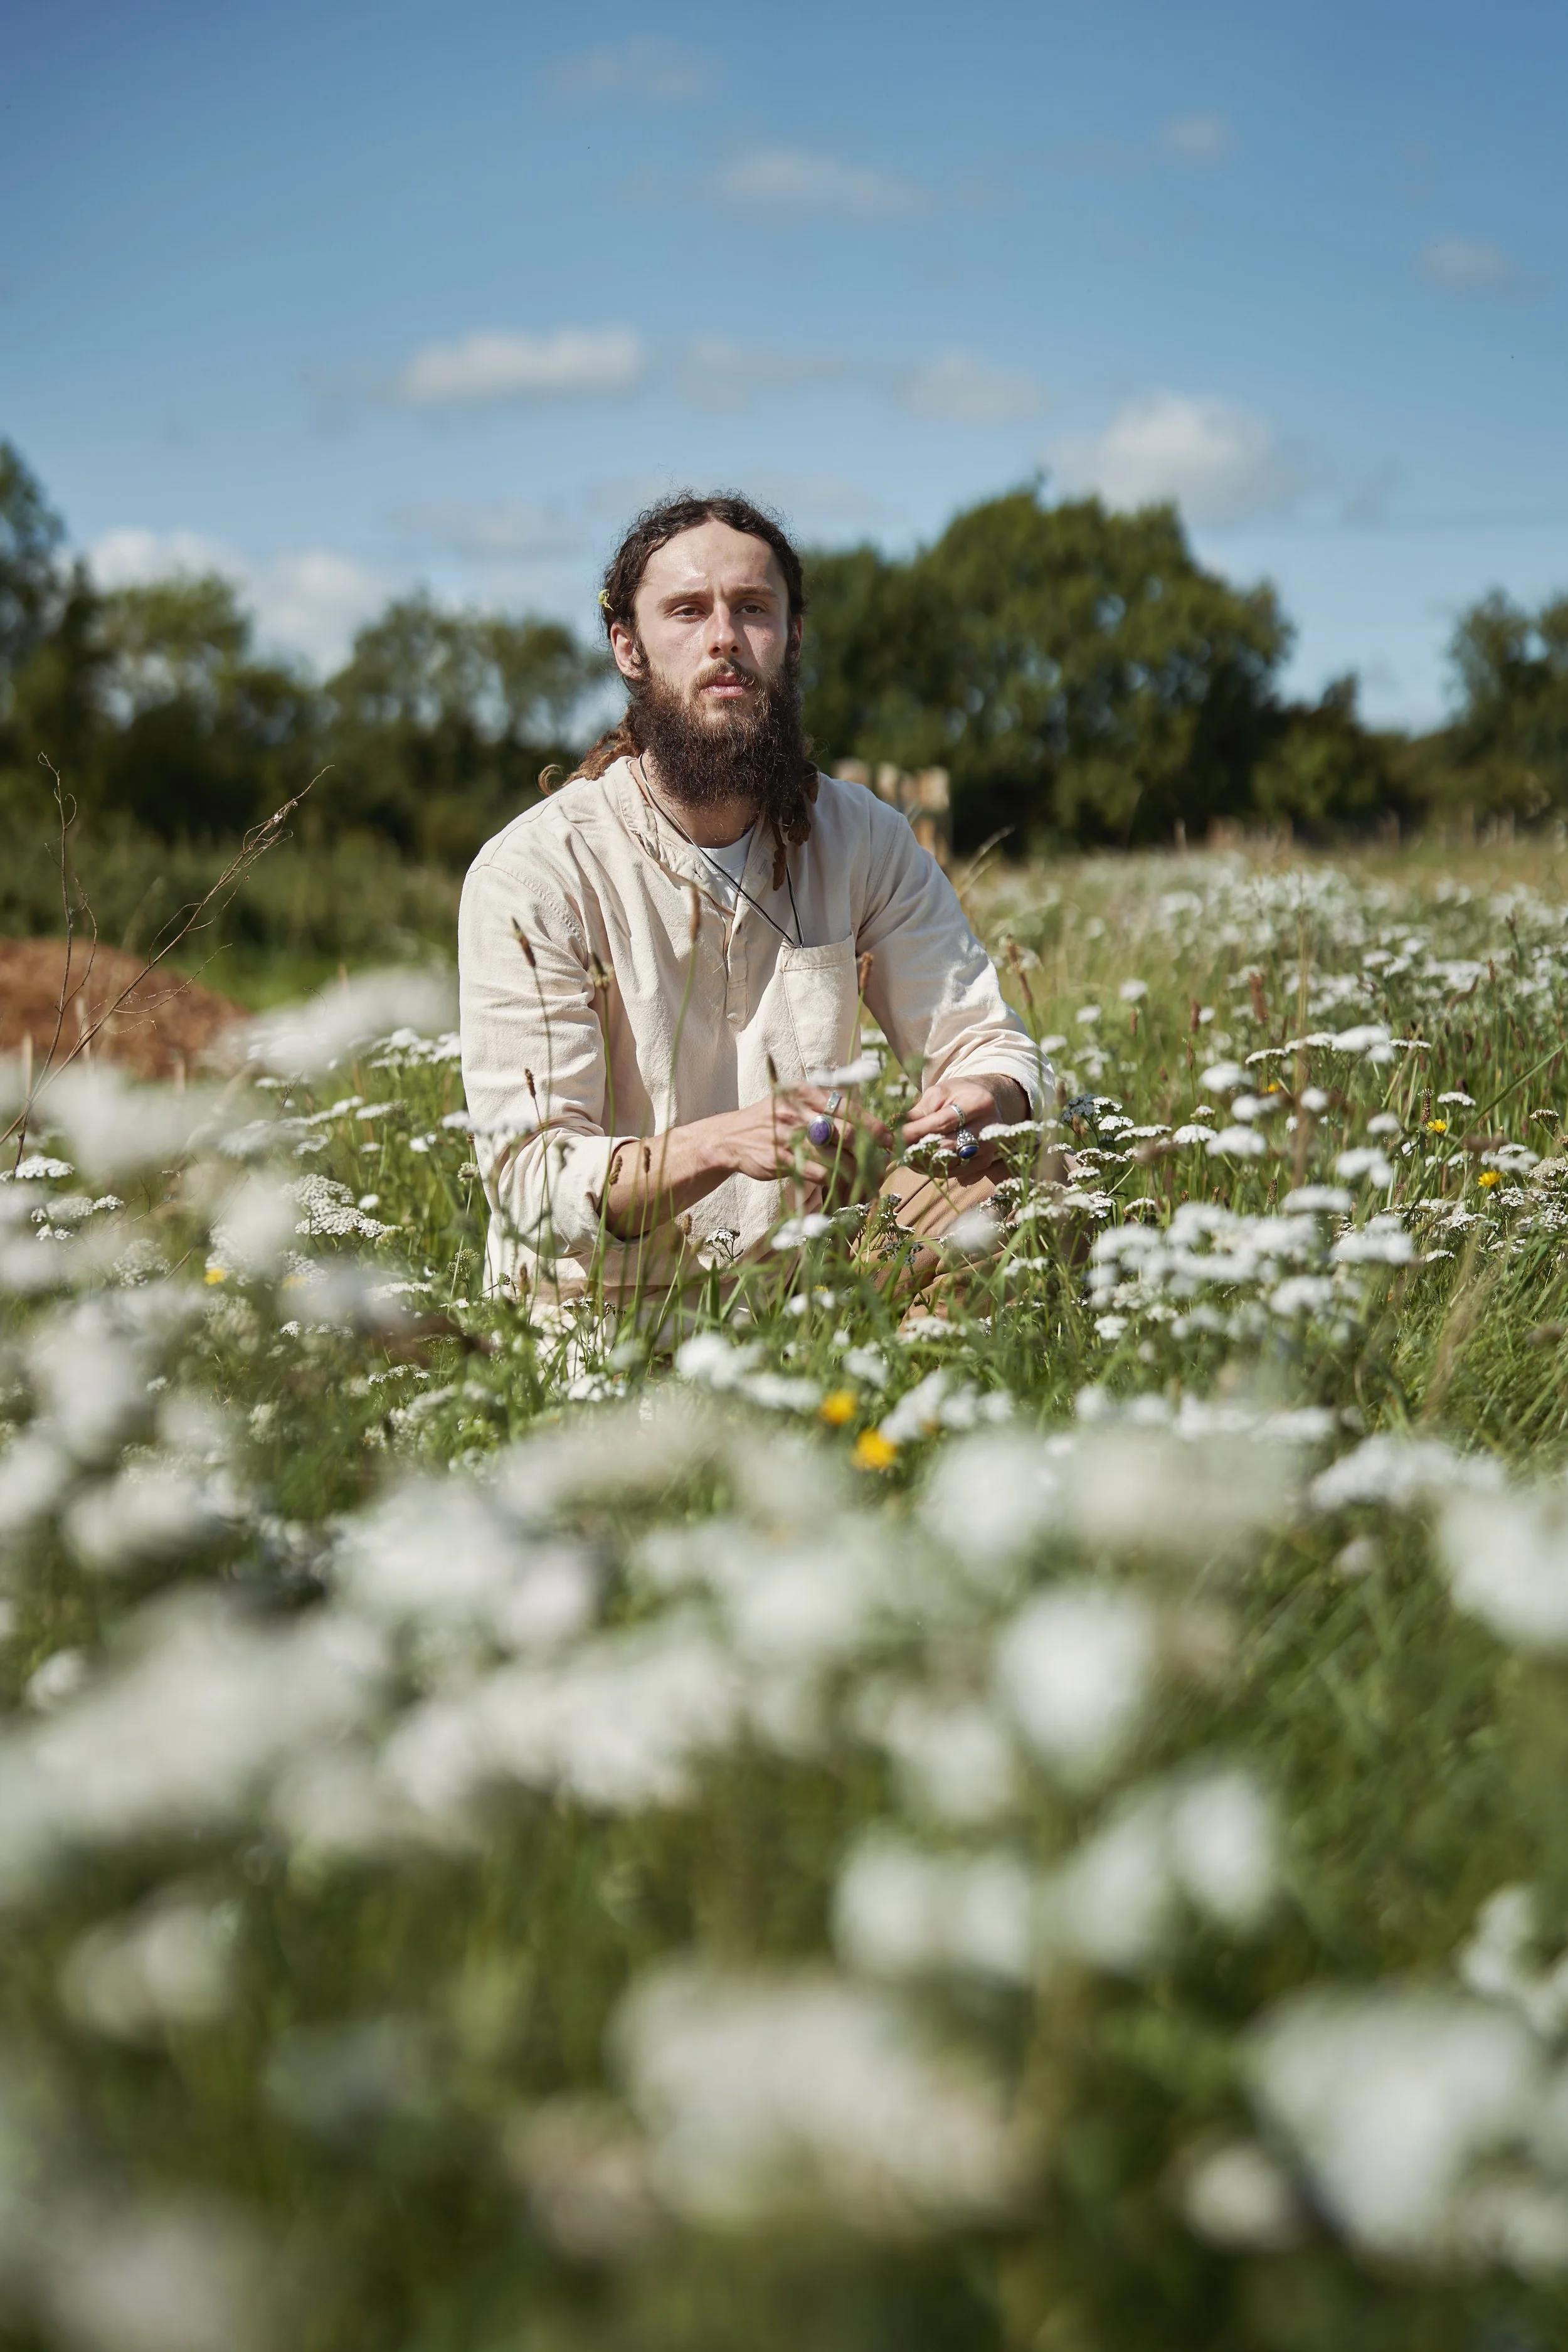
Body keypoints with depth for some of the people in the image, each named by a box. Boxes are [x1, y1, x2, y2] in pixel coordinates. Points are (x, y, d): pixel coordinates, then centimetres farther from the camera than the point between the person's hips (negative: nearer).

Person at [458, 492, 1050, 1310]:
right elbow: (530, 1182, -19)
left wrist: (980, 1103, -25)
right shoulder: (530, 875, -13)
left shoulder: (864, 840, 2)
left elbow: (989, 1043, 2)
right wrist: (723, 1144, -38)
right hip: (595, 1311, -3)